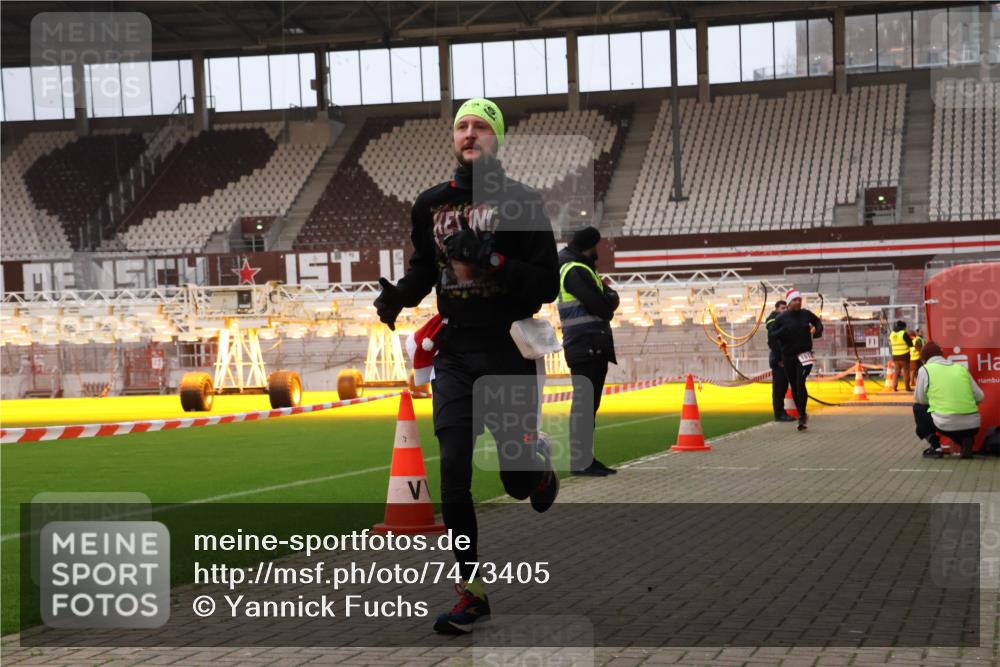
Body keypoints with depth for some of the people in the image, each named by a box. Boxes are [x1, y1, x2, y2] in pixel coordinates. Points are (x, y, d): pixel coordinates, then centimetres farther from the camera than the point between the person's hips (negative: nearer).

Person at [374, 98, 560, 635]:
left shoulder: (520, 202, -4)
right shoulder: (430, 204, 9)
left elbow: (547, 285, -8)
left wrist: (491, 259, -21)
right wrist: (400, 294, 4)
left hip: (509, 349, -3)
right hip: (454, 353, 3)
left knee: (517, 479, 2)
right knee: (453, 473, -5)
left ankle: (538, 463, 41)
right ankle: (472, 592, 4)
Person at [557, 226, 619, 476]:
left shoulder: (580, 270, 21)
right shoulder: (575, 272, -12)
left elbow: (606, 305, 20)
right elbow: (602, 306, -18)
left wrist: (607, 298, 0)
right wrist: (611, 296, 2)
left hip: (595, 348, 10)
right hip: (585, 346, -10)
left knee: (589, 403, 11)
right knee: (584, 403, -10)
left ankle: (586, 458, 15)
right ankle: (579, 461, -10)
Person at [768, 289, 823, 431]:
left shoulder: (806, 314, 2)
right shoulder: (782, 318, -3)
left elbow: (818, 322, 22)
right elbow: (770, 335, -4)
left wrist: (817, 330, 2)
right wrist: (782, 331, -22)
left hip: (805, 355, -1)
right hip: (788, 357, 1)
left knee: (800, 383, -18)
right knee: (794, 386, 8)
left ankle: (802, 416, -17)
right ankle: (802, 415, 22)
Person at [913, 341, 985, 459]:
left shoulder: (925, 369, 5)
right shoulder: (961, 367, 16)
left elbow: (920, 399, 12)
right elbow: (980, 397, 13)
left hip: (946, 424, -4)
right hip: (972, 426, 4)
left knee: (918, 408, 25)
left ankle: (935, 446, 11)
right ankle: (965, 440, 8)